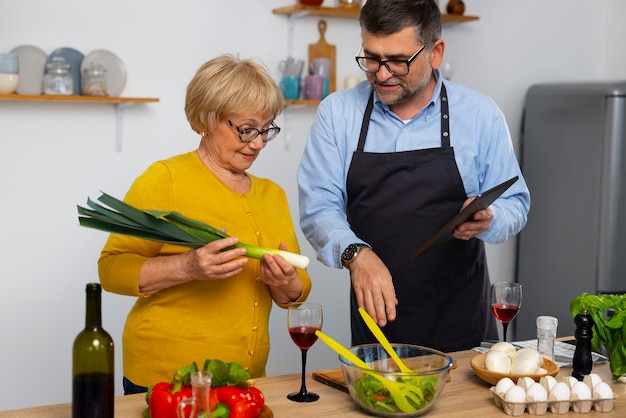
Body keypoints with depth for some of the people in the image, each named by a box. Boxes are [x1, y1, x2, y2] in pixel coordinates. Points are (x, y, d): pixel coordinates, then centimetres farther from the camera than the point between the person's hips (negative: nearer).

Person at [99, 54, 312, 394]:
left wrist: (286, 284, -11)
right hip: (165, 377, -6)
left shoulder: (272, 194, 10)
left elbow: (296, 291, 12)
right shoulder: (165, 178, -9)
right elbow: (112, 268, -12)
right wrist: (187, 267, -27)